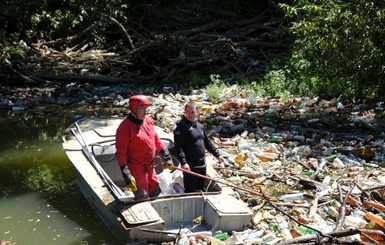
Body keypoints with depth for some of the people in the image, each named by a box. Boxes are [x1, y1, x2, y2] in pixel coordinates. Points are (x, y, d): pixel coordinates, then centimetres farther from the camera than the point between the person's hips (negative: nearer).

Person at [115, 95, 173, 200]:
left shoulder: (148, 120, 3)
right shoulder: (125, 127, -19)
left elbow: (156, 139, 16)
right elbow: (121, 152, -20)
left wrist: (166, 156, 14)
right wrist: (127, 175, -25)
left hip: (150, 167, 8)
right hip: (136, 169, -7)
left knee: (156, 192, 19)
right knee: (142, 198, -1)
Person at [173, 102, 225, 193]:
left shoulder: (200, 126, 11)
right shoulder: (181, 127, -12)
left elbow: (207, 142, 21)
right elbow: (178, 147, -19)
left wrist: (217, 155, 19)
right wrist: (183, 162, -29)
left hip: (202, 165, 7)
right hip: (190, 166, -7)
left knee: (201, 190, 17)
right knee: (190, 192, -2)